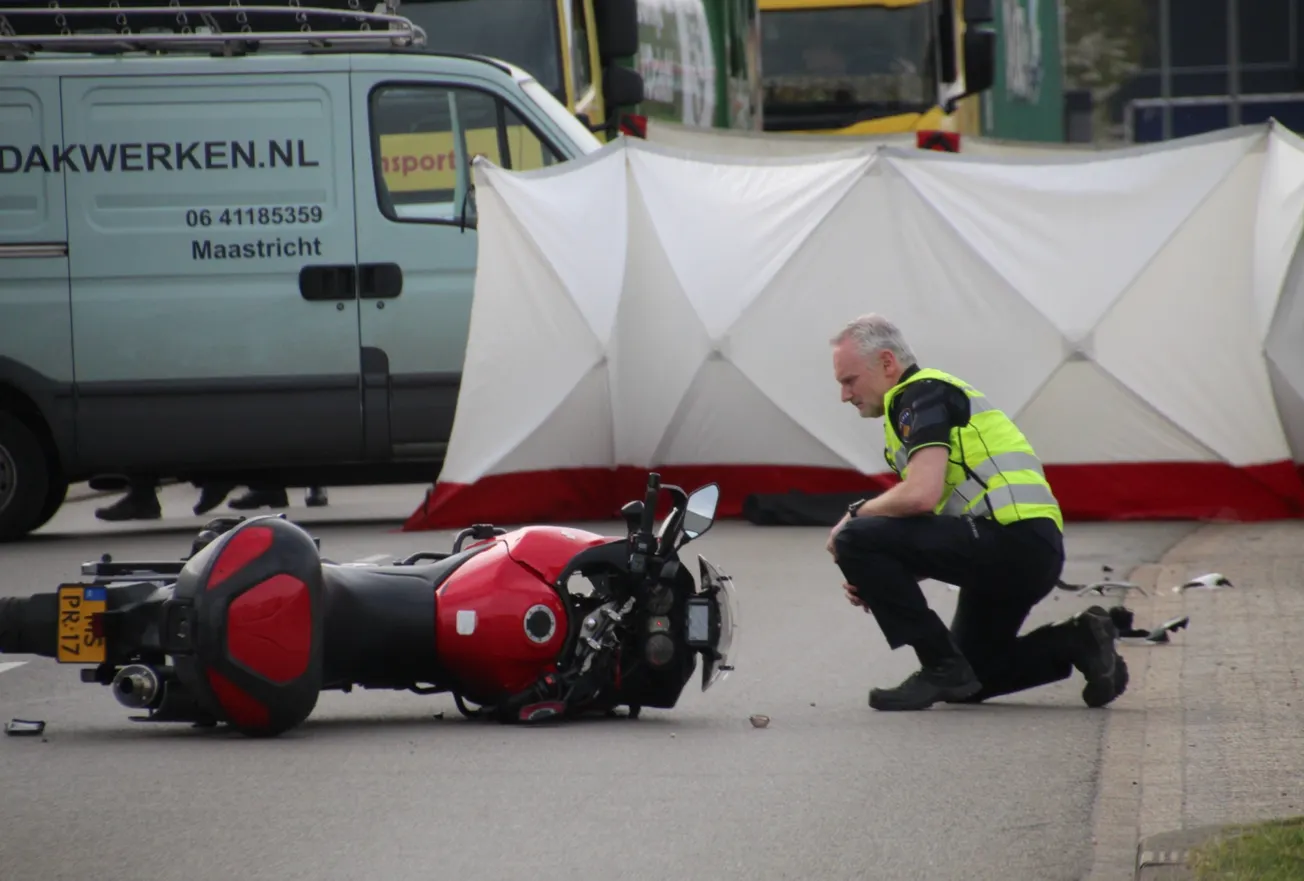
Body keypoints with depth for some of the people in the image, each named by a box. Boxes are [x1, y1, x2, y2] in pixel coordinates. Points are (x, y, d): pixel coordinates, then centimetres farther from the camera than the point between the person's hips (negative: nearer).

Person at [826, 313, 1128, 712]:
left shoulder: (923, 394, -6)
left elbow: (921, 496, -21)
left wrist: (856, 514, -3)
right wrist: (876, 580, 12)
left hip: (1012, 540, -11)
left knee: (857, 540, -15)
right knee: (968, 684, 24)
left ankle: (941, 666, -10)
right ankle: (1077, 642, 14)